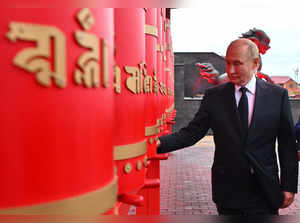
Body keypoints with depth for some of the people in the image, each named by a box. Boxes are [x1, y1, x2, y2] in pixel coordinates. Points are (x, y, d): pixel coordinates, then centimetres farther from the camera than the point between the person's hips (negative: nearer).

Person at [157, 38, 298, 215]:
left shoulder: (278, 95, -1)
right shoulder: (214, 96, 0)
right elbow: (192, 132, -5)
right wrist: (160, 143, -20)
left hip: (265, 193, 0)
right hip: (228, 192, 1)